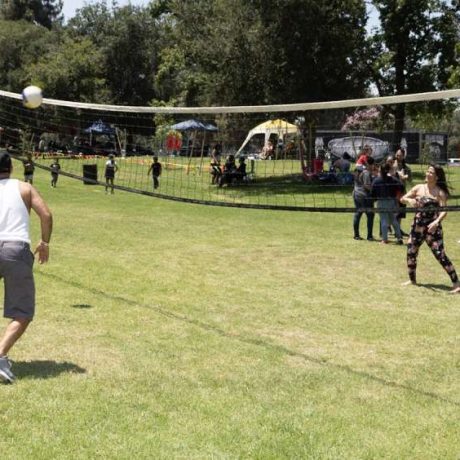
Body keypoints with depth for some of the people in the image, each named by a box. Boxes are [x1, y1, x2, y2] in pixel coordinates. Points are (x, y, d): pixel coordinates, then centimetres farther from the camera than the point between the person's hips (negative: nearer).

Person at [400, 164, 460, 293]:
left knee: (440, 255, -12)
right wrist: (409, 200, -13)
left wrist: (437, 222, -33)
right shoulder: (418, 188, 6)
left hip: (432, 228, -5)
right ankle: (412, 280, 29)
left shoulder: (440, 192, -7)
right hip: (418, 226, 5)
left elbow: (444, 211, -16)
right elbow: (402, 199, 10)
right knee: (411, 253, 9)